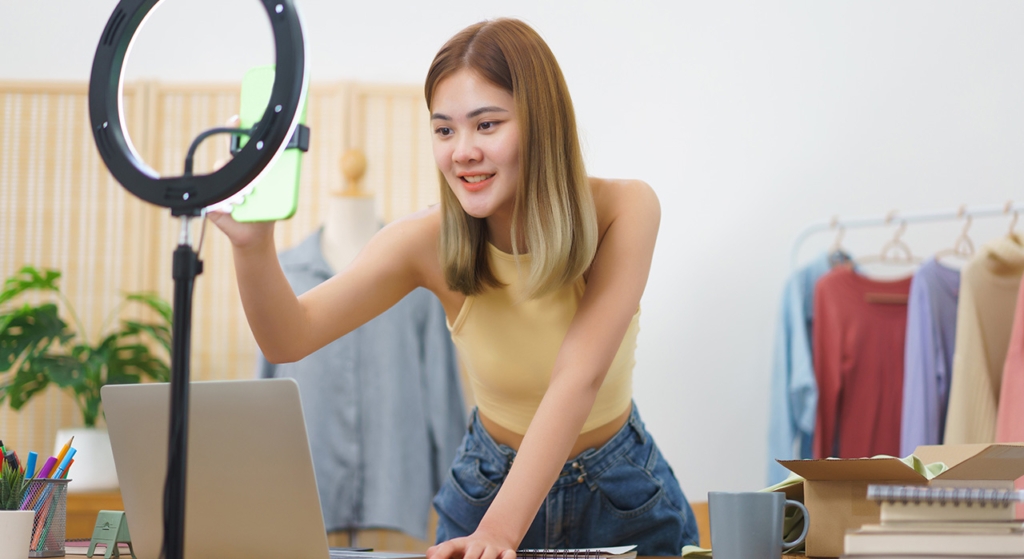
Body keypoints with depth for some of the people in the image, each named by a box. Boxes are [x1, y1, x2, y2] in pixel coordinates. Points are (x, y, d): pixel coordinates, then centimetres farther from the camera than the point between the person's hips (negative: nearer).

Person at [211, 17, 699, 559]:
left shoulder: (624, 210, -20)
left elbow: (578, 376, -28)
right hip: (488, 483, 1)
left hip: (620, 489, -1)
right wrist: (253, 243, -43)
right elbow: (289, 338, -24)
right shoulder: (431, 242, -15)